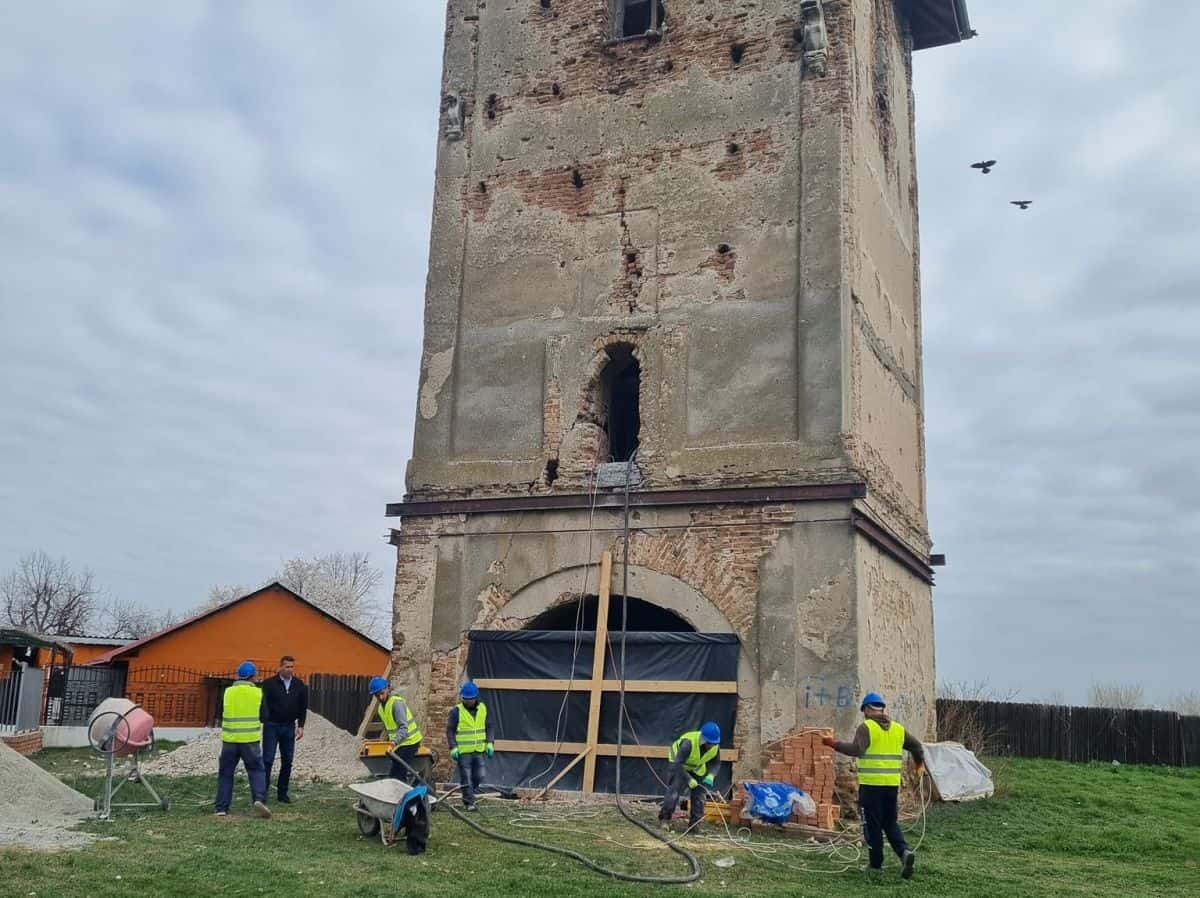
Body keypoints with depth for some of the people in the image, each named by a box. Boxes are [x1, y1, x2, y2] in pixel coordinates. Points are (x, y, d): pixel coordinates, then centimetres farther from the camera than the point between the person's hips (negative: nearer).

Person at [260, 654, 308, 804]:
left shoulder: (300, 685, 4)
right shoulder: (269, 683, -6)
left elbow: (303, 707, 9)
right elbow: (263, 704, -8)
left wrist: (300, 726, 4)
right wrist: (263, 721, -18)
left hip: (289, 727, 4)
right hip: (272, 726, -3)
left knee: (287, 762, 6)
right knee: (267, 760, -5)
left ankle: (282, 793, 15)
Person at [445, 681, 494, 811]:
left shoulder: (483, 709, 6)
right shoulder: (456, 711, -6)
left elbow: (489, 727, 12)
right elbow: (450, 730, -4)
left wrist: (490, 743, 1)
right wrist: (453, 747, -11)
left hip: (479, 750, 4)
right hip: (463, 751, -4)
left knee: (479, 776, 9)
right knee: (466, 778, -2)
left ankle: (468, 795, 30)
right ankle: (469, 803, 4)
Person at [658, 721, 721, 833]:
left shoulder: (715, 746, -23)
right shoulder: (689, 743, -40)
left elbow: (716, 763, -6)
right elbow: (678, 764, -38)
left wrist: (711, 776, -25)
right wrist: (689, 780, -42)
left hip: (698, 769, 5)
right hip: (679, 766, -5)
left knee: (698, 796, 0)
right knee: (674, 791, -17)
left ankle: (694, 824, 10)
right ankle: (664, 819, -4)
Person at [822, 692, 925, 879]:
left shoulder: (866, 727, -7)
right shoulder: (898, 728, 12)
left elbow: (856, 749, -21)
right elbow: (917, 746, 20)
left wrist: (834, 744, -15)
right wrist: (920, 764, 38)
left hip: (871, 784, -5)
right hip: (892, 784, 5)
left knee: (872, 824, 5)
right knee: (891, 823, 15)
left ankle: (876, 863, 10)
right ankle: (905, 851, -5)